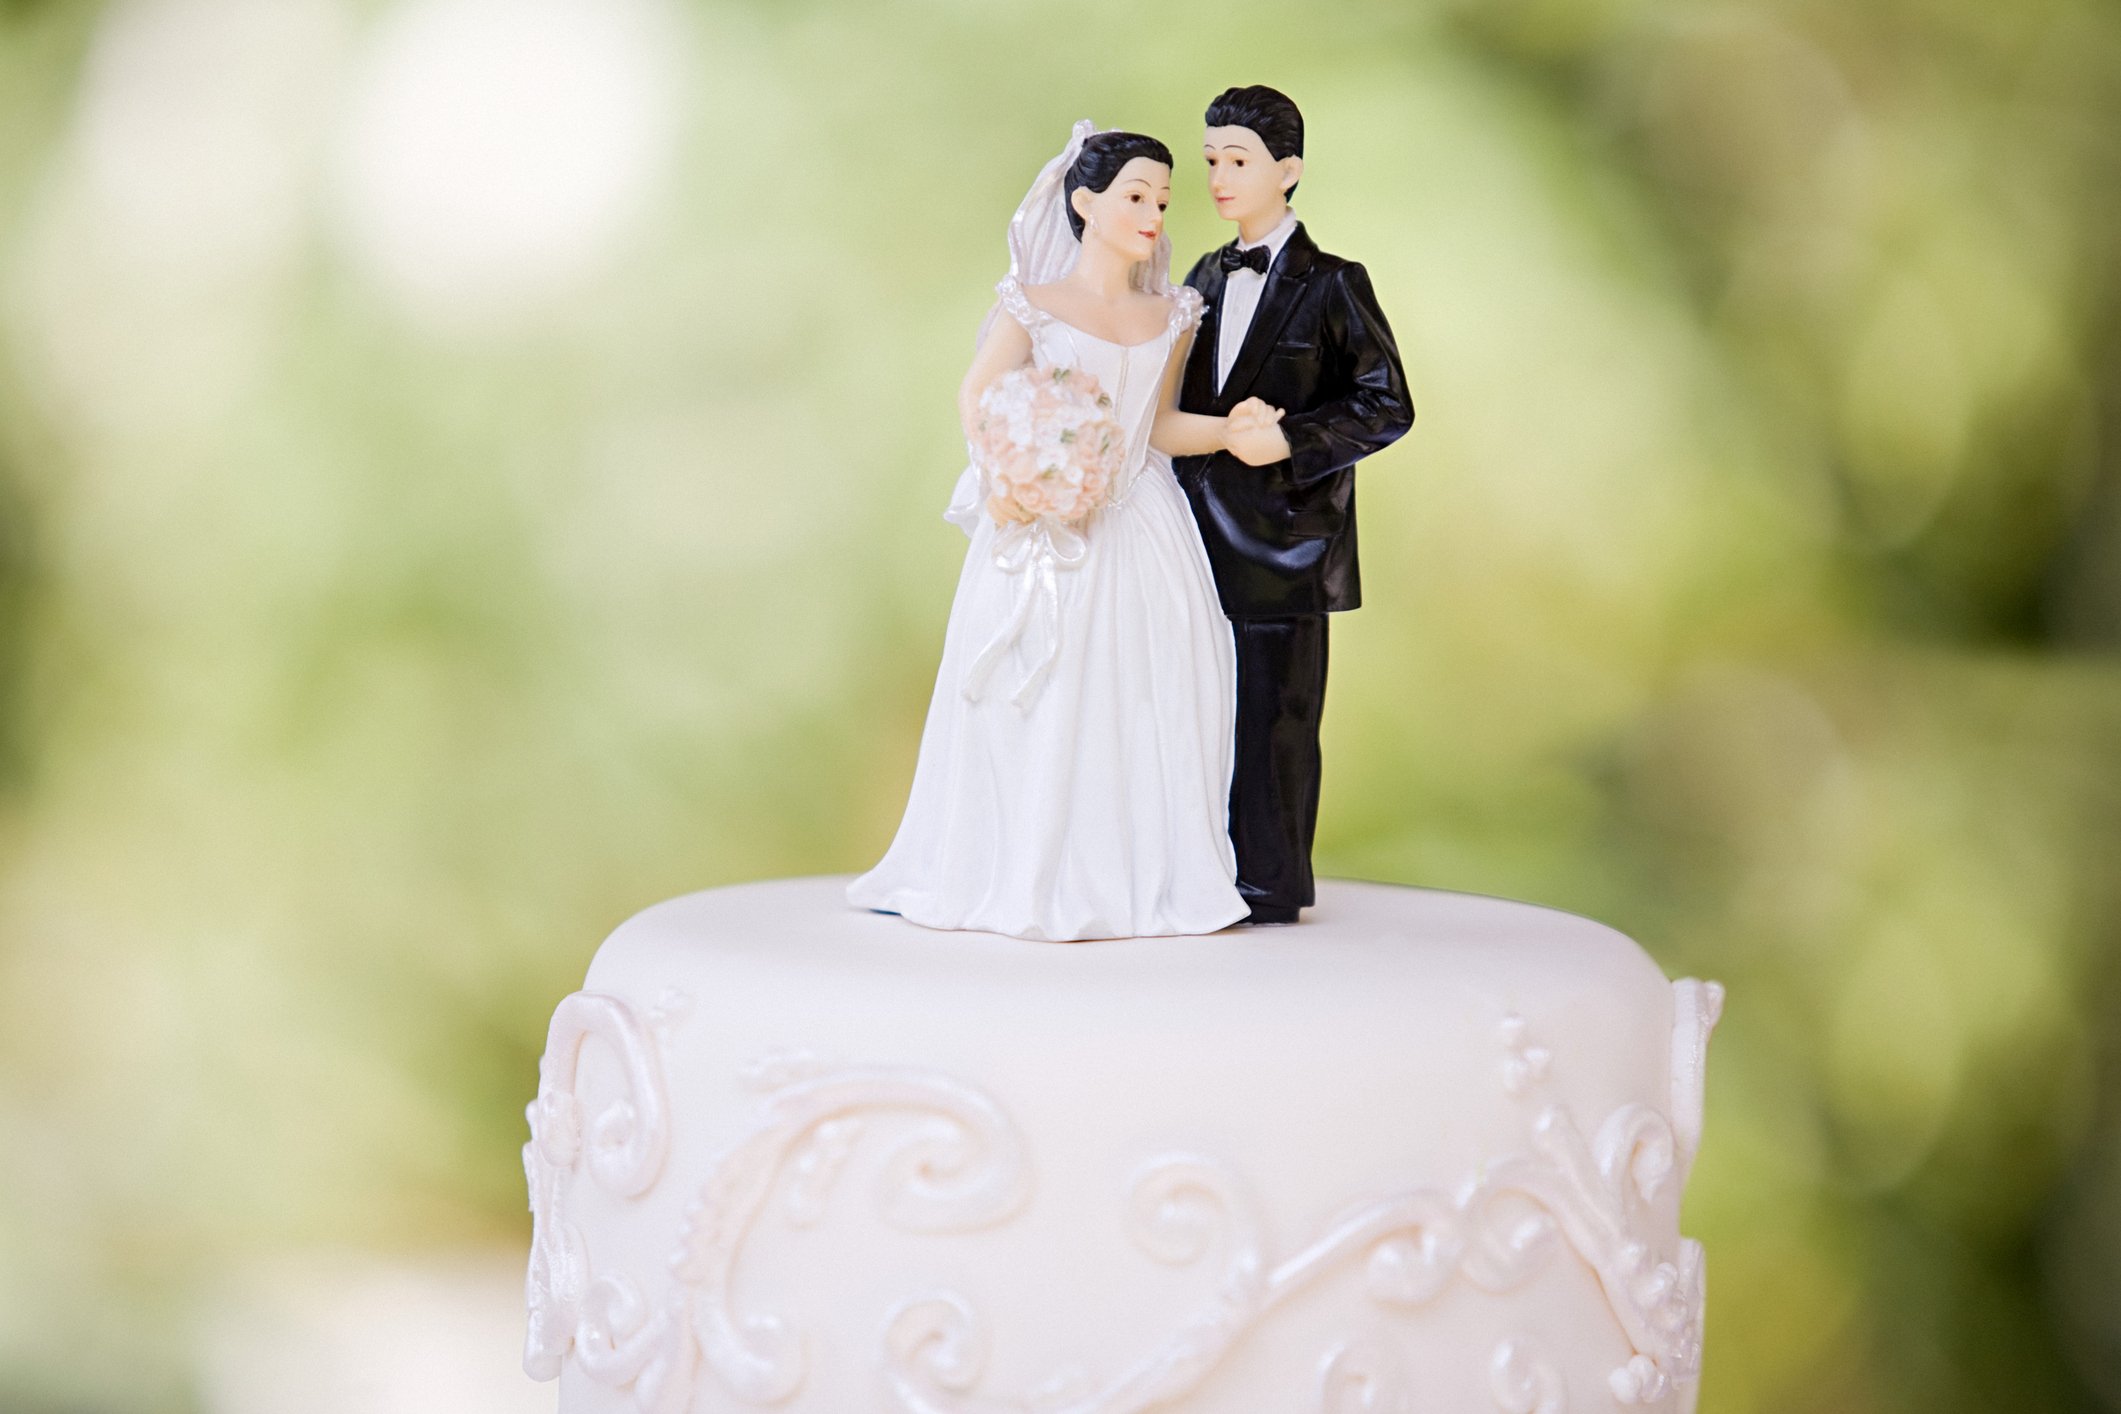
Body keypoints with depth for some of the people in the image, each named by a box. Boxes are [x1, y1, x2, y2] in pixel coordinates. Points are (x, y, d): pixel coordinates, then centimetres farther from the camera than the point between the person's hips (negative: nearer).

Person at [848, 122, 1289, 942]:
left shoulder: (1171, 316, 10)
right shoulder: (1032, 304, -2)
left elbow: (1156, 425, 10)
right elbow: (977, 400, 0)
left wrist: (1227, 431, -8)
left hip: (1140, 529, 4)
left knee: (1146, 702, 1)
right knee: (1038, 703, -2)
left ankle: (1141, 875, 9)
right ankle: (1021, 875, 7)